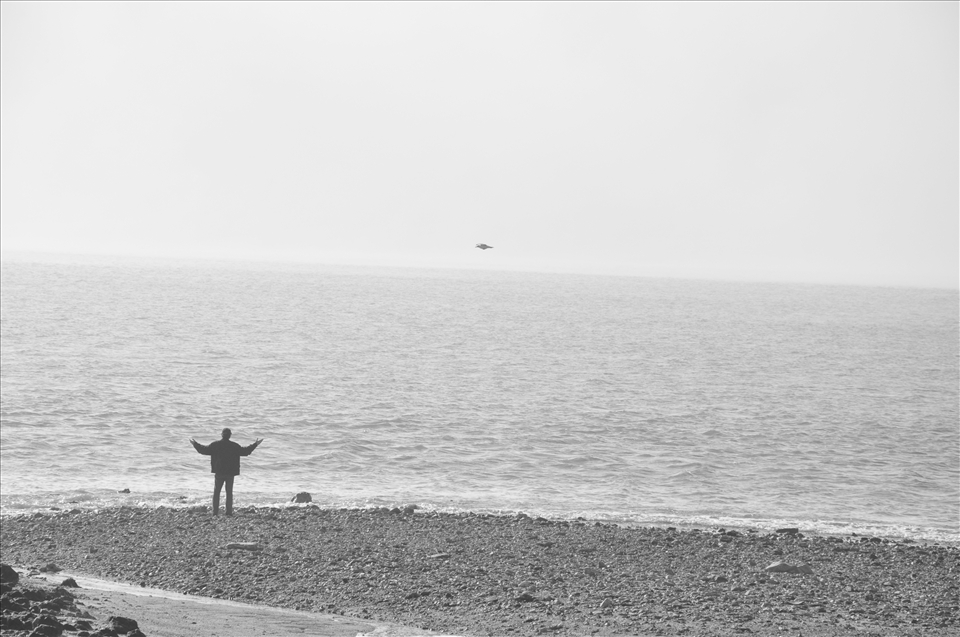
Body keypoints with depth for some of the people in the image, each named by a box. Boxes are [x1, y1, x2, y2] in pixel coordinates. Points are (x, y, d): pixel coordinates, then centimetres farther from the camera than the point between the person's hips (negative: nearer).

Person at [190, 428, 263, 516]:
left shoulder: (215, 444, -5)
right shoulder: (234, 446, -6)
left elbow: (205, 450, 1)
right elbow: (245, 451, 0)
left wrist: (195, 444, 17)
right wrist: (256, 444, 11)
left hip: (219, 472, 0)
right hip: (230, 473, 0)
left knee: (216, 492, 9)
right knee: (229, 492, 7)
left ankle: (215, 511, 4)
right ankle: (229, 511, 3)